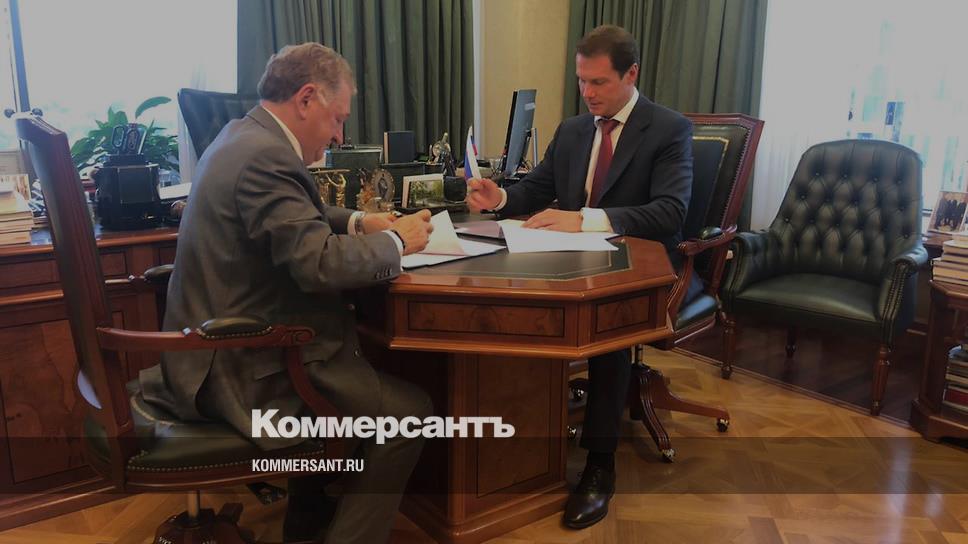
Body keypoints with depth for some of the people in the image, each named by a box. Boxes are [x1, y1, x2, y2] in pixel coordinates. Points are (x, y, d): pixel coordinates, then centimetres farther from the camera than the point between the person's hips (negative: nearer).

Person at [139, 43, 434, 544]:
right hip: (245, 369, -11)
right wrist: (396, 241, -13)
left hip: (216, 346, 11)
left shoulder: (244, 135, 10)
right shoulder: (265, 155, -22)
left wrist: (357, 221, 11)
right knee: (410, 413, -8)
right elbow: (318, 262, -29)